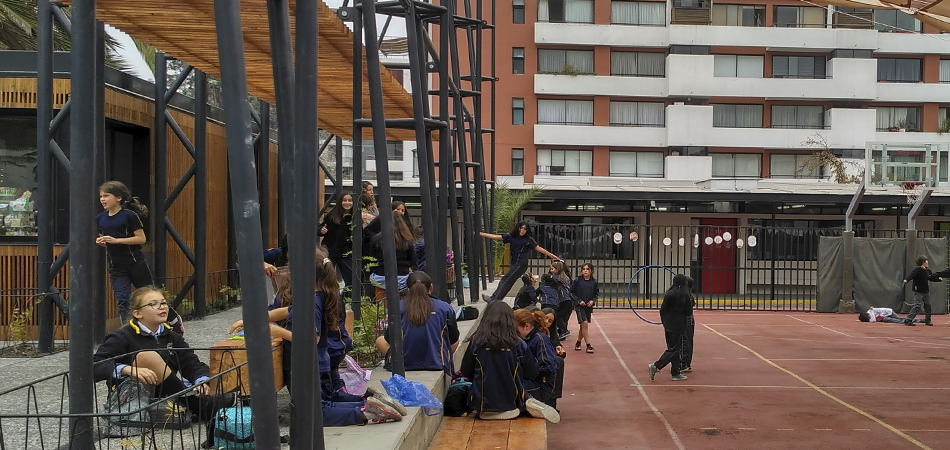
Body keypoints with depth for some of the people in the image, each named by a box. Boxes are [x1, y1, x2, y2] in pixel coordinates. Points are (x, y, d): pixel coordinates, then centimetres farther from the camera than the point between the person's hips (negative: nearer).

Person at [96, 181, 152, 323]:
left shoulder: (129, 215, -12)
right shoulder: (101, 218, 6)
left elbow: (141, 238, -14)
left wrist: (116, 240, -20)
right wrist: (101, 242, -5)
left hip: (135, 263, -4)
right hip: (116, 267, 4)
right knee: (122, 301, -3)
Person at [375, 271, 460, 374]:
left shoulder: (398, 307, -4)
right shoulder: (445, 308, -4)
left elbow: (389, 340, 5)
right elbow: (454, 341, 5)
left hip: (402, 365, -1)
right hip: (437, 364, 1)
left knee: (380, 340, 28)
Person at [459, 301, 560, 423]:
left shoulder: (476, 343, -11)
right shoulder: (518, 344, -10)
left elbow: (465, 373, 1)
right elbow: (532, 373, 1)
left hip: (483, 403, -2)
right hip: (511, 401, 2)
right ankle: (526, 405, -5)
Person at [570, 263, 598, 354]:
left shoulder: (594, 281, -1)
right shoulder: (577, 280, -8)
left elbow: (597, 293, 10)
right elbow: (572, 292, -2)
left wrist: (593, 300, -7)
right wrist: (579, 301, -11)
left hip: (589, 306, 4)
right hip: (579, 306, -4)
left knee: (583, 326, 13)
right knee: (584, 323, -15)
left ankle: (578, 342, 34)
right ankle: (588, 345, -10)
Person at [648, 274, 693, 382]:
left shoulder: (669, 294, 2)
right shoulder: (685, 295, -11)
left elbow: (662, 310, 3)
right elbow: (688, 312, -5)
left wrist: (664, 323, 14)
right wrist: (690, 302, 12)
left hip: (668, 326, 6)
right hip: (678, 326, -6)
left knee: (674, 349, 13)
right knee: (674, 350, -1)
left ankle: (676, 373, 16)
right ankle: (656, 366, -13)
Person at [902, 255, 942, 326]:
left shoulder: (927, 270, 8)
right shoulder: (917, 270, -16)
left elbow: (932, 277, 21)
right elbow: (911, 275, -32)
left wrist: (939, 279, 4)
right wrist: (906, 279, -51)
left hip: (926, 291, 8)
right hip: (918, 292, -8)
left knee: (927, 306, 13)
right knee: (917, 306, -14)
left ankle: (927, 320, 29)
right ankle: (907, 320, -11)